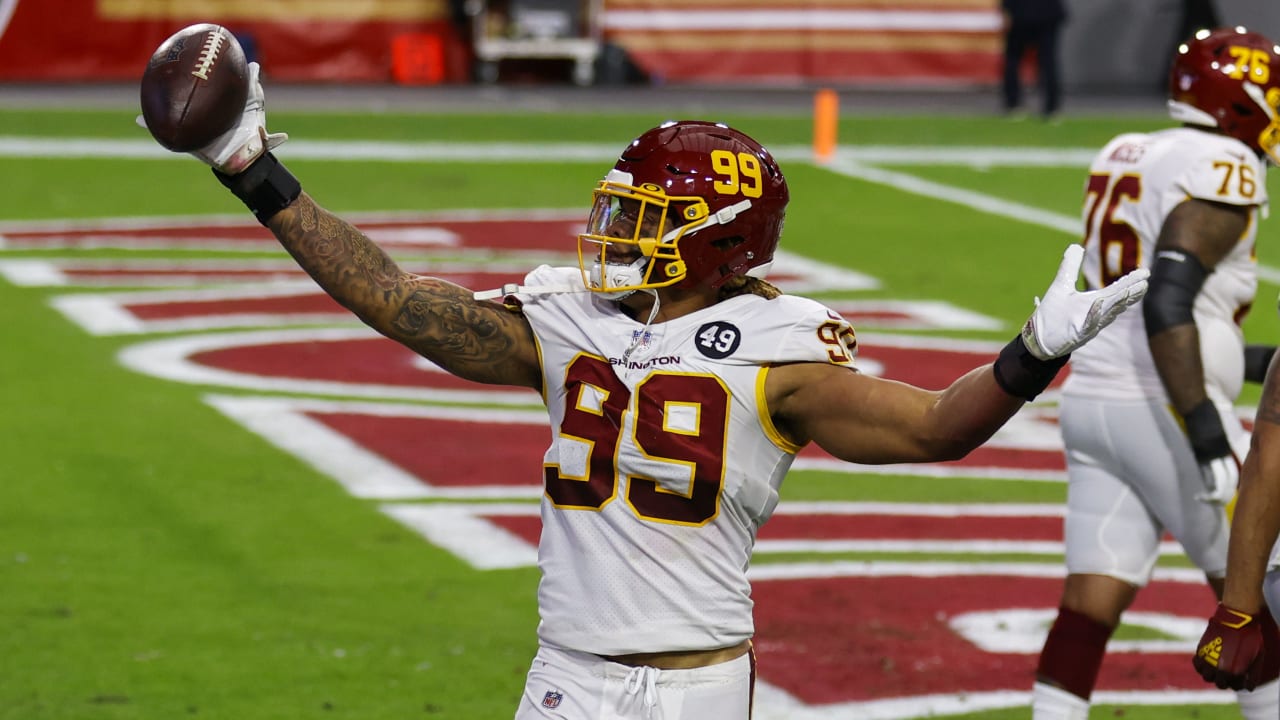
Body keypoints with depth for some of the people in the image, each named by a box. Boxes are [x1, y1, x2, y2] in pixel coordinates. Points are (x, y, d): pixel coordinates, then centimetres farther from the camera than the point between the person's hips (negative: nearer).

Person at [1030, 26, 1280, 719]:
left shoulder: (1125, 159, 16)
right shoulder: (1222, 170, -11)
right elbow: (1167, 306, -23)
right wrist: (1206, 427, -23)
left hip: (1093, 400, 8)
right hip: (1163, 408, -8)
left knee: (1090, 606, 4)